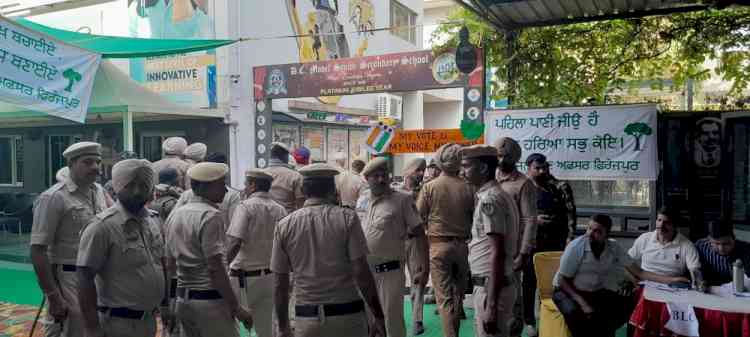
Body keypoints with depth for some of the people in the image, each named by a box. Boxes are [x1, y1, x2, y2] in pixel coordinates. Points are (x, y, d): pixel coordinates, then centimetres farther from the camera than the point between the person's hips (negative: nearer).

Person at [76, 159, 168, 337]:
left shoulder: (153, 219, 5)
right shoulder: (103, 226, -16)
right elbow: (85, 278, -17)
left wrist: (165, 304, 15)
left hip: (149, 320, 7)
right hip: (118, 322, -7)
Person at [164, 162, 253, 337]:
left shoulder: (175, 215, 10)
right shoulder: (211, 215, -14)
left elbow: (170, 264, 15)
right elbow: (215, 267, -19)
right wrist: (236, 307, -15)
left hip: (182, 300, 8)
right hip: (209, 300, -8)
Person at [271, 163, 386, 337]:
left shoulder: (284, 226, 0)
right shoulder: (347, 218, -7)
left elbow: (280, 283, 2)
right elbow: (361, 273, -10)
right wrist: (378, 316, -2)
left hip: (306, 318, 2)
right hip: (347, 315, -1)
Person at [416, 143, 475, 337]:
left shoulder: (430, 187, -8)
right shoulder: (467, 188, -4)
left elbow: (418, 217, -4)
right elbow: (474, 217, 2)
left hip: (438, 245, -2)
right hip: (462, 245, 2)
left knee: (444, 297, 2)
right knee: (457, 294, 18)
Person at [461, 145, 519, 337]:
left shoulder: (489, 199, -18)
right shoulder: (498, 195, 12)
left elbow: (497, 254, -22)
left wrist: (491, 304, -23)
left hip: (491, 288, -10)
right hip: (495, 284, 10)